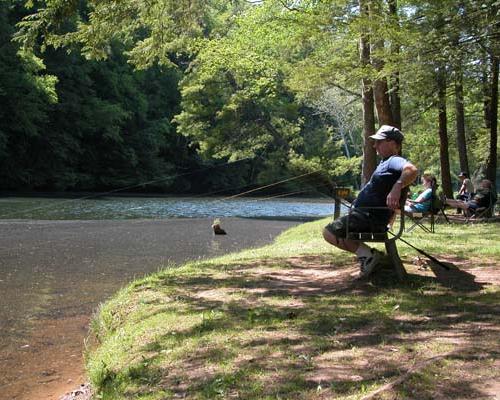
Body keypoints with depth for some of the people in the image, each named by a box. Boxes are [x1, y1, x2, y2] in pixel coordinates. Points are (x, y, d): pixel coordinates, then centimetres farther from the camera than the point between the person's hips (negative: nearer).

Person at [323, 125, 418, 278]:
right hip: (368, 215, 11)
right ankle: (366, 254, 12)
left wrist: (397, 187, -51)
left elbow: (412, 170, -41)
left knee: (329, 232, -13)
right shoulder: (387, 162, 16)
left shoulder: (394, 161, -17)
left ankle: (367, 254, -11)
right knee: (338, 229, 29)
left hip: (369, 218, -11)